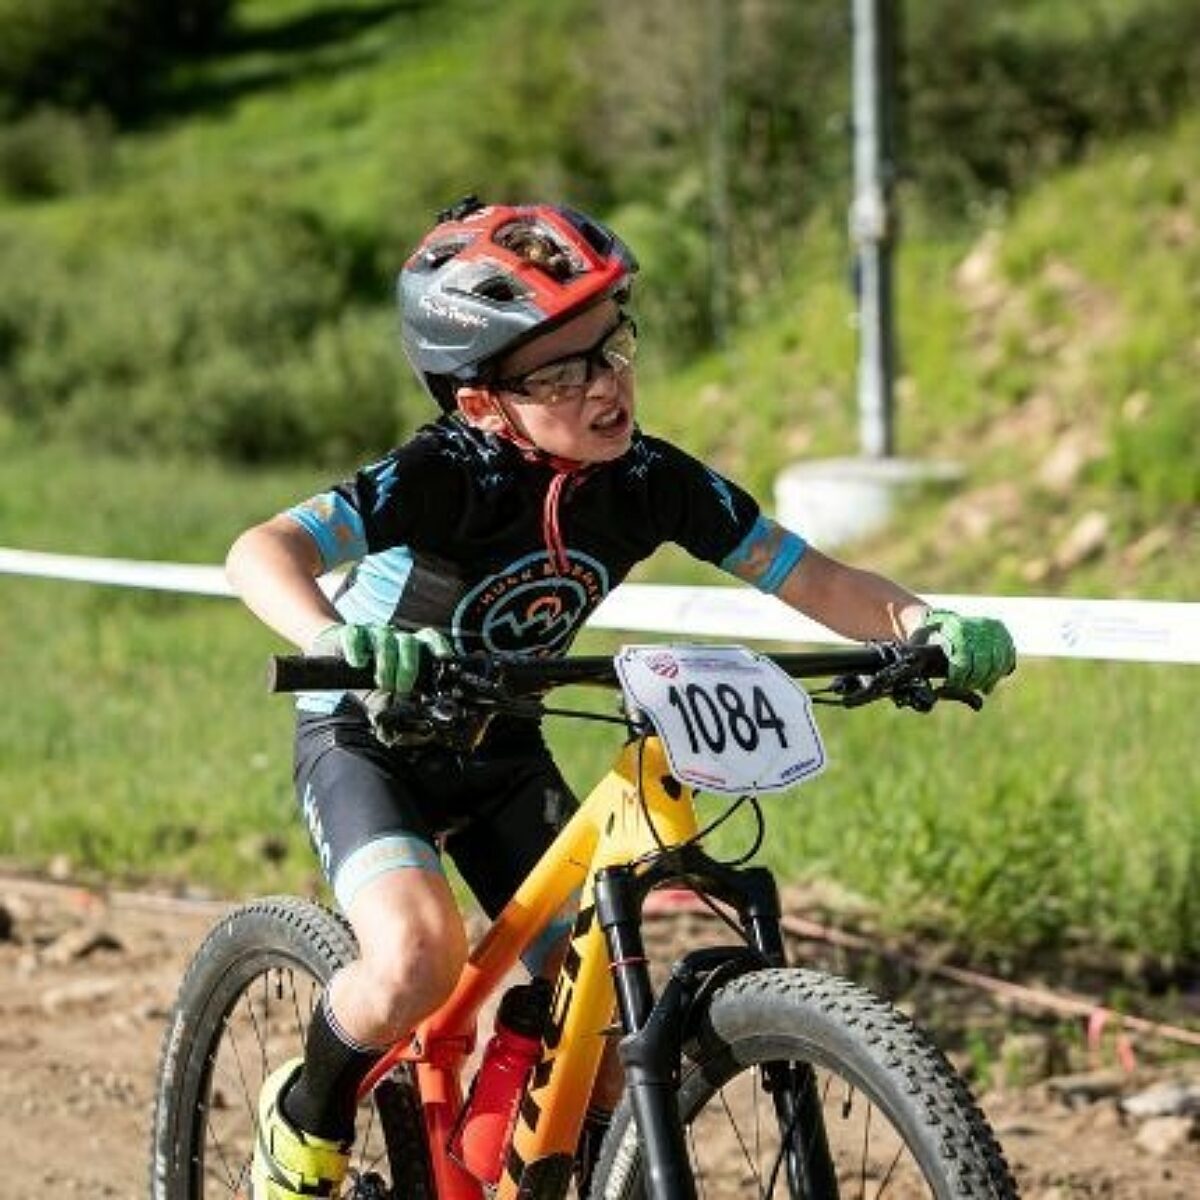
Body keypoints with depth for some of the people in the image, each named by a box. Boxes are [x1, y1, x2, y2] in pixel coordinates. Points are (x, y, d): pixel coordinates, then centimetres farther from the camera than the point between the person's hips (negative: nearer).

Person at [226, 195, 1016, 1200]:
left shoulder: (651, 480, -17)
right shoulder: (446, 476, -30)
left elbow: (807, 577, -14)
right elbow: (261, 553, -40)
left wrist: (923, 624, -33)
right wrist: (342, 643, -60)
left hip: (501, 756, 5)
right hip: (365, 741, -5)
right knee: (419, 959, -29)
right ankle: (307, 1119, 0)